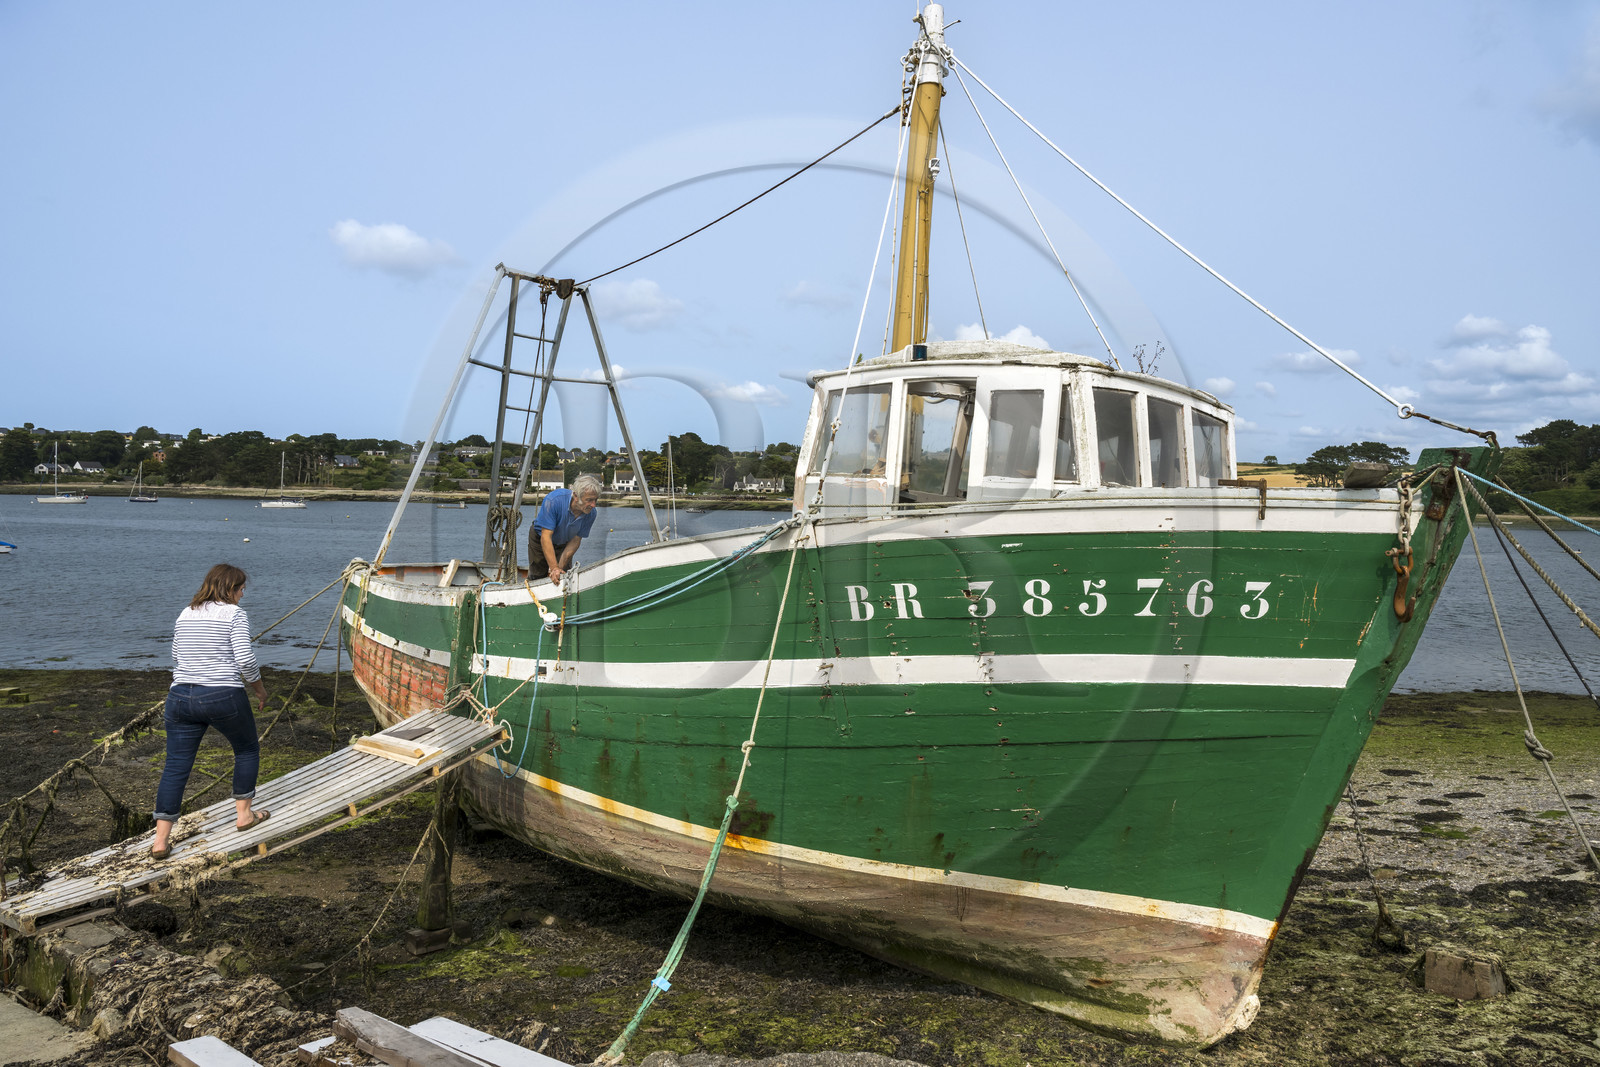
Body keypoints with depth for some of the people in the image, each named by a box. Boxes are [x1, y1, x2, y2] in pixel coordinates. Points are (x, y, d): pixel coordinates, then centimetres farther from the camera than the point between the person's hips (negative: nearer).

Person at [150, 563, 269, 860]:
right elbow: (245, 659, -11)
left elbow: (176, 660, 20)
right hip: (224, 698, -5)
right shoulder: (235, 614, -5)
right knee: (247, 748, 19)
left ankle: (161, 840, 4)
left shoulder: (185, 614, 16)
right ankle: (244, 813, 27)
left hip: (181, 697, 6)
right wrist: (259, 688, 3)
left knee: (175, 767, 6)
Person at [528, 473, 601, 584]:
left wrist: (560, 567, -21)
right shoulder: (554, 500, -39)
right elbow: (546, 537, -38)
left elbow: (575, 541, -16)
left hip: (564, 543, 3)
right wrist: (554, 568, -41)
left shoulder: (591, 513, -26)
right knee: (537, 577, 3)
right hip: (540, 540, -3)